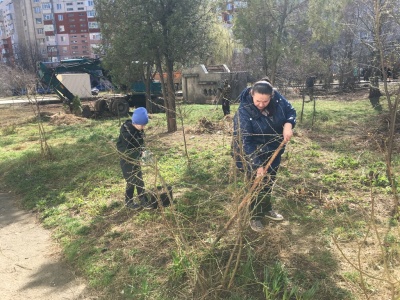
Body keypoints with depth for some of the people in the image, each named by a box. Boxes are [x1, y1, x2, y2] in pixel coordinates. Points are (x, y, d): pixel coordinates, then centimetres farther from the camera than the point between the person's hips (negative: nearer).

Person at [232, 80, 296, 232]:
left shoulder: (277, 98, -17)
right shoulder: (244, 112, -32)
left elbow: (290, 111, 1)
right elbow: (246, 142, -32)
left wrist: (288, 125, -22)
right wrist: (257, 165, -35)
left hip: (273, 151, 6)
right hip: (253, 154, -5)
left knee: (269, 182, 21)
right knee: (257, 184, 2)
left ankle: (267, 209, 43)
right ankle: (255, 217, 22)